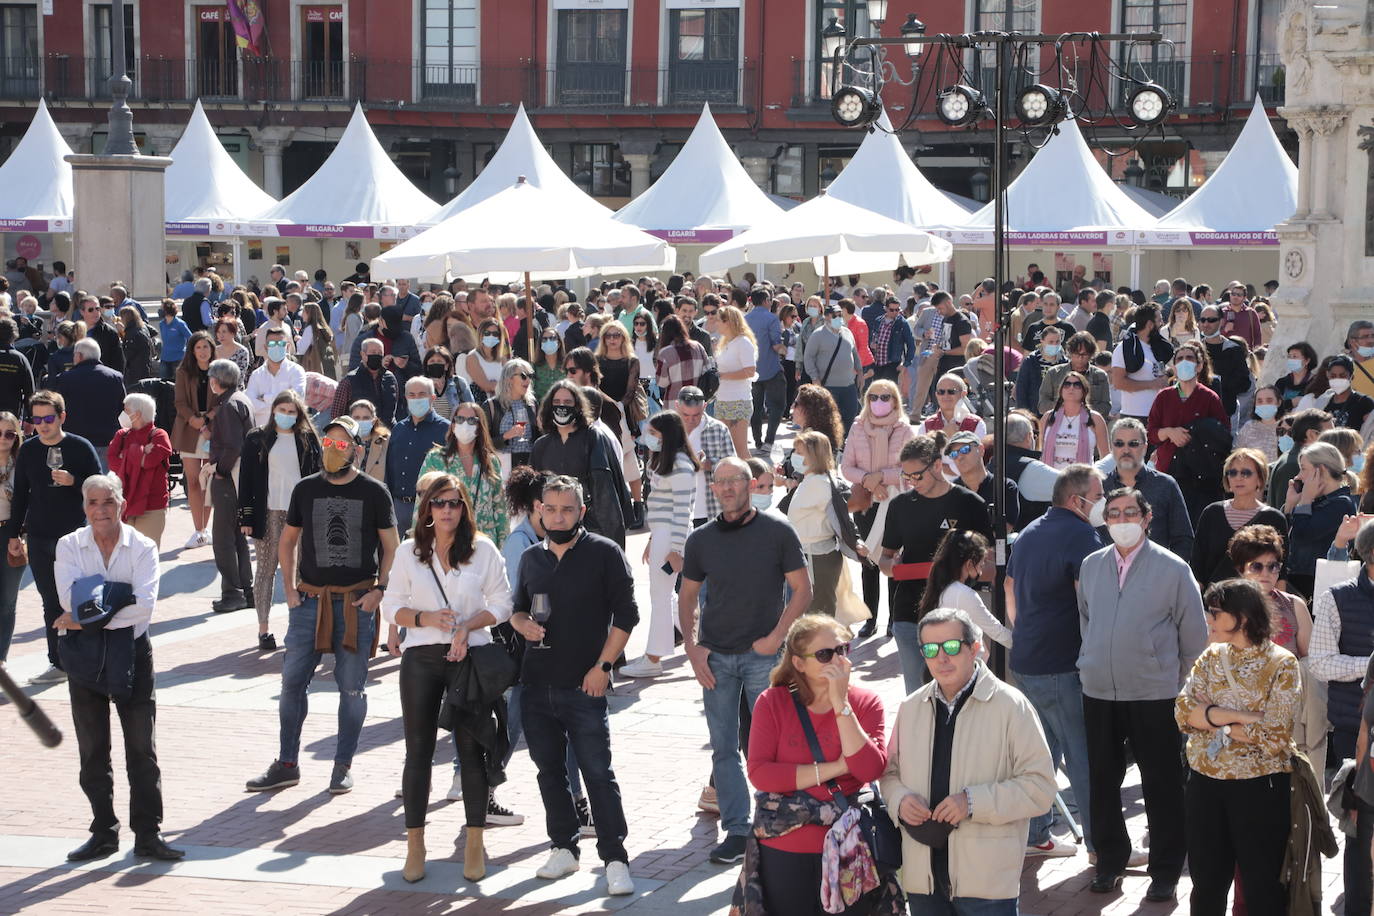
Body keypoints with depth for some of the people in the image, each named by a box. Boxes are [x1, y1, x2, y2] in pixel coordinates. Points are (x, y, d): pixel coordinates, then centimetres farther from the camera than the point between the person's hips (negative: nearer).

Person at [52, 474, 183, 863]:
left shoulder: (142, 548, -3)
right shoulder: (69, 547, 1)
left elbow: (145, 605, -16)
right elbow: (70, 599, -14)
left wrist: (90, 617, -18)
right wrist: (120, 596, -17)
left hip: (131, 651, -1)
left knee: (141, 747, -1)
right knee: (93, 749, 8)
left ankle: (148, 833, 5)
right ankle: (103, 833, 17)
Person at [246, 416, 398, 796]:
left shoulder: (374, 492, 0)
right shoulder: (306, 489, 7)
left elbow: (390, 547, 4)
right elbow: (287, 541, 15)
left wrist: (378, 590, -7)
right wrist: (290, 589, 5)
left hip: (357, 603, -2)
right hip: (310, 600, 2)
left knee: (352, 686, 3)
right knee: (292, 680, 1)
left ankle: (343, 766, 14)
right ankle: (287, 764, 12)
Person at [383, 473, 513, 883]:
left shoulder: (483, 549, 1)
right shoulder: (409, 552, 4)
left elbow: (501, 603, 3)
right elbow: (391, 606, 7)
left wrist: (467, 625, -13)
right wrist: (426, 618, -11)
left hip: (471, 655, -1)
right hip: (421, 656, 1)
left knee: (472, 748, 0)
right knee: (418, 749, 4)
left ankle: (474, 844, 11)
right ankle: (414, 845, 13)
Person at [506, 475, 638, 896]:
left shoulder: (604, 553, -4)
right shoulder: (531, 558, 11)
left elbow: (625, 615, -4)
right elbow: (518, 609, 22)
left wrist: (602, 666, -10)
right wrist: (522, 623, -1)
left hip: (585, 686, -5)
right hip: (536, 684, 5)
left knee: (598, 773, -6)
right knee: (550, 770, 12)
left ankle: (615, 860, -2)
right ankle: (563, 848, 25)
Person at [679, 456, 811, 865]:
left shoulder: (777, 531, -3)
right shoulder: (701, 539, 6)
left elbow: (802, 589, -1)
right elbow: (688, 596, 14)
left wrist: (776, 637, -9)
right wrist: (691, 647, 1)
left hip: (762, 655, -3)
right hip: (715, 657, 3)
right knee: (724, 749, 4)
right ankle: (736, 831, 11)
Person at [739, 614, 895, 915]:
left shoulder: (866, 703, -2)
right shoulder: (772, 703, -4)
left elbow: (870, 769, -16)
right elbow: (759, 772, -14)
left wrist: (840, 704, -19)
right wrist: (835, 768, -15)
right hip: (784, 853, 0)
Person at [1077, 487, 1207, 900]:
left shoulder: (1172, 569, -6)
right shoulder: (1091, 566, 6)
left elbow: (1194, 634, 0)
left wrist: (1183, 683, 4)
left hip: (1154, 694, -4)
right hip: (1098, 692, 4)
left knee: (1161, 786, 3)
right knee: (1102, 781, 11)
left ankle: (1165, 872, 13)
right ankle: (1109, 862, 25)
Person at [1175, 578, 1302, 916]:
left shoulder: (1281, 665, -10)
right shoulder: (1211, 657, 7)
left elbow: (1274, 735, -19)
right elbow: (1183, 711, -4)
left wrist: (1210, 719, -11)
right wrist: (1236, 716, -17)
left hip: (1259, 786, -5)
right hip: (1205, 783, 5)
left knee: (1262, 884, 5)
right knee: (1206, 879, 13)